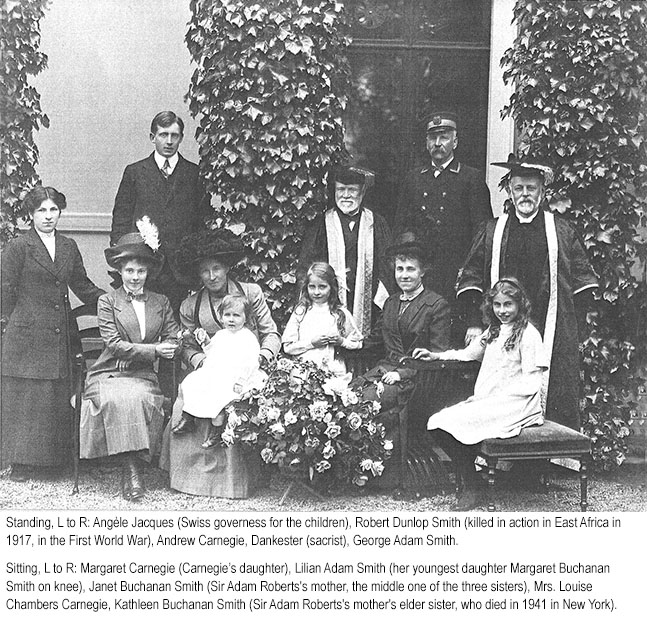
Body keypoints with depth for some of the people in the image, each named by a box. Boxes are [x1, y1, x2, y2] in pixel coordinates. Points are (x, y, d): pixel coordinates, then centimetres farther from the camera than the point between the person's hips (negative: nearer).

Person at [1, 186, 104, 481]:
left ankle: (53, 458, 17)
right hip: (26, 337, -5)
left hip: (60, 336, 5)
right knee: (26, 398, -1)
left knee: (58, 398, 7)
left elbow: (83, 286, 17)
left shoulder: (68, 247, 13)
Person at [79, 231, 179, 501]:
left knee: (139, 398, -31)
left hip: (143, 377, 1)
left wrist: (132, 349, -13)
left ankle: (130, 469, -22)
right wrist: (154, 350, -14)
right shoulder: (107, 301, 6)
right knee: (118, 400, -33)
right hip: (108, 375, -1)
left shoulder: (161, 302, 14)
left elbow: (173, 342, 3)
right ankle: (131, 468, -26)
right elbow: (114, 344, -5)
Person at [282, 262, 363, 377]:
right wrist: (311, 343, -6)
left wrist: (342, 341, -2)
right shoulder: (300, 312, 7)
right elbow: (287, 347, 4)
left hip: (334, 372, 0)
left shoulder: (341, 313, 8)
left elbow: (357, 343, 15)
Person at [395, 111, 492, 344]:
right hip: (417, 273, 3)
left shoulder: (473, 179, 4)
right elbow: (400, 227, 15)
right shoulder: (412, 179, 15)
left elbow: (483, 232, 1)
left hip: (458, 274, -3)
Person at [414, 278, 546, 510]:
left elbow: (530, 383, -12)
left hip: (516, 402, -8)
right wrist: (435, 356, 17)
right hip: (487, 401, 8)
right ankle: (468, 481, -6)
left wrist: (496, 397, -18)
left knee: (455, 424, -26)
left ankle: (472, 490, -10)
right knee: (438, 423, -13)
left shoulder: (528, 334, -7)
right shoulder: (494, 331, 19)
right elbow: (469, 353, 29)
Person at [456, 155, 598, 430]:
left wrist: (572, 320, 1)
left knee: (555, 397, -1)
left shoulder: (561, 230, 10)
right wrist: (475, 321, -1)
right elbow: (472, 279, 8)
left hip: (552, 330, 0)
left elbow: (582, 280, 10)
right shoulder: (491, 231, 11)